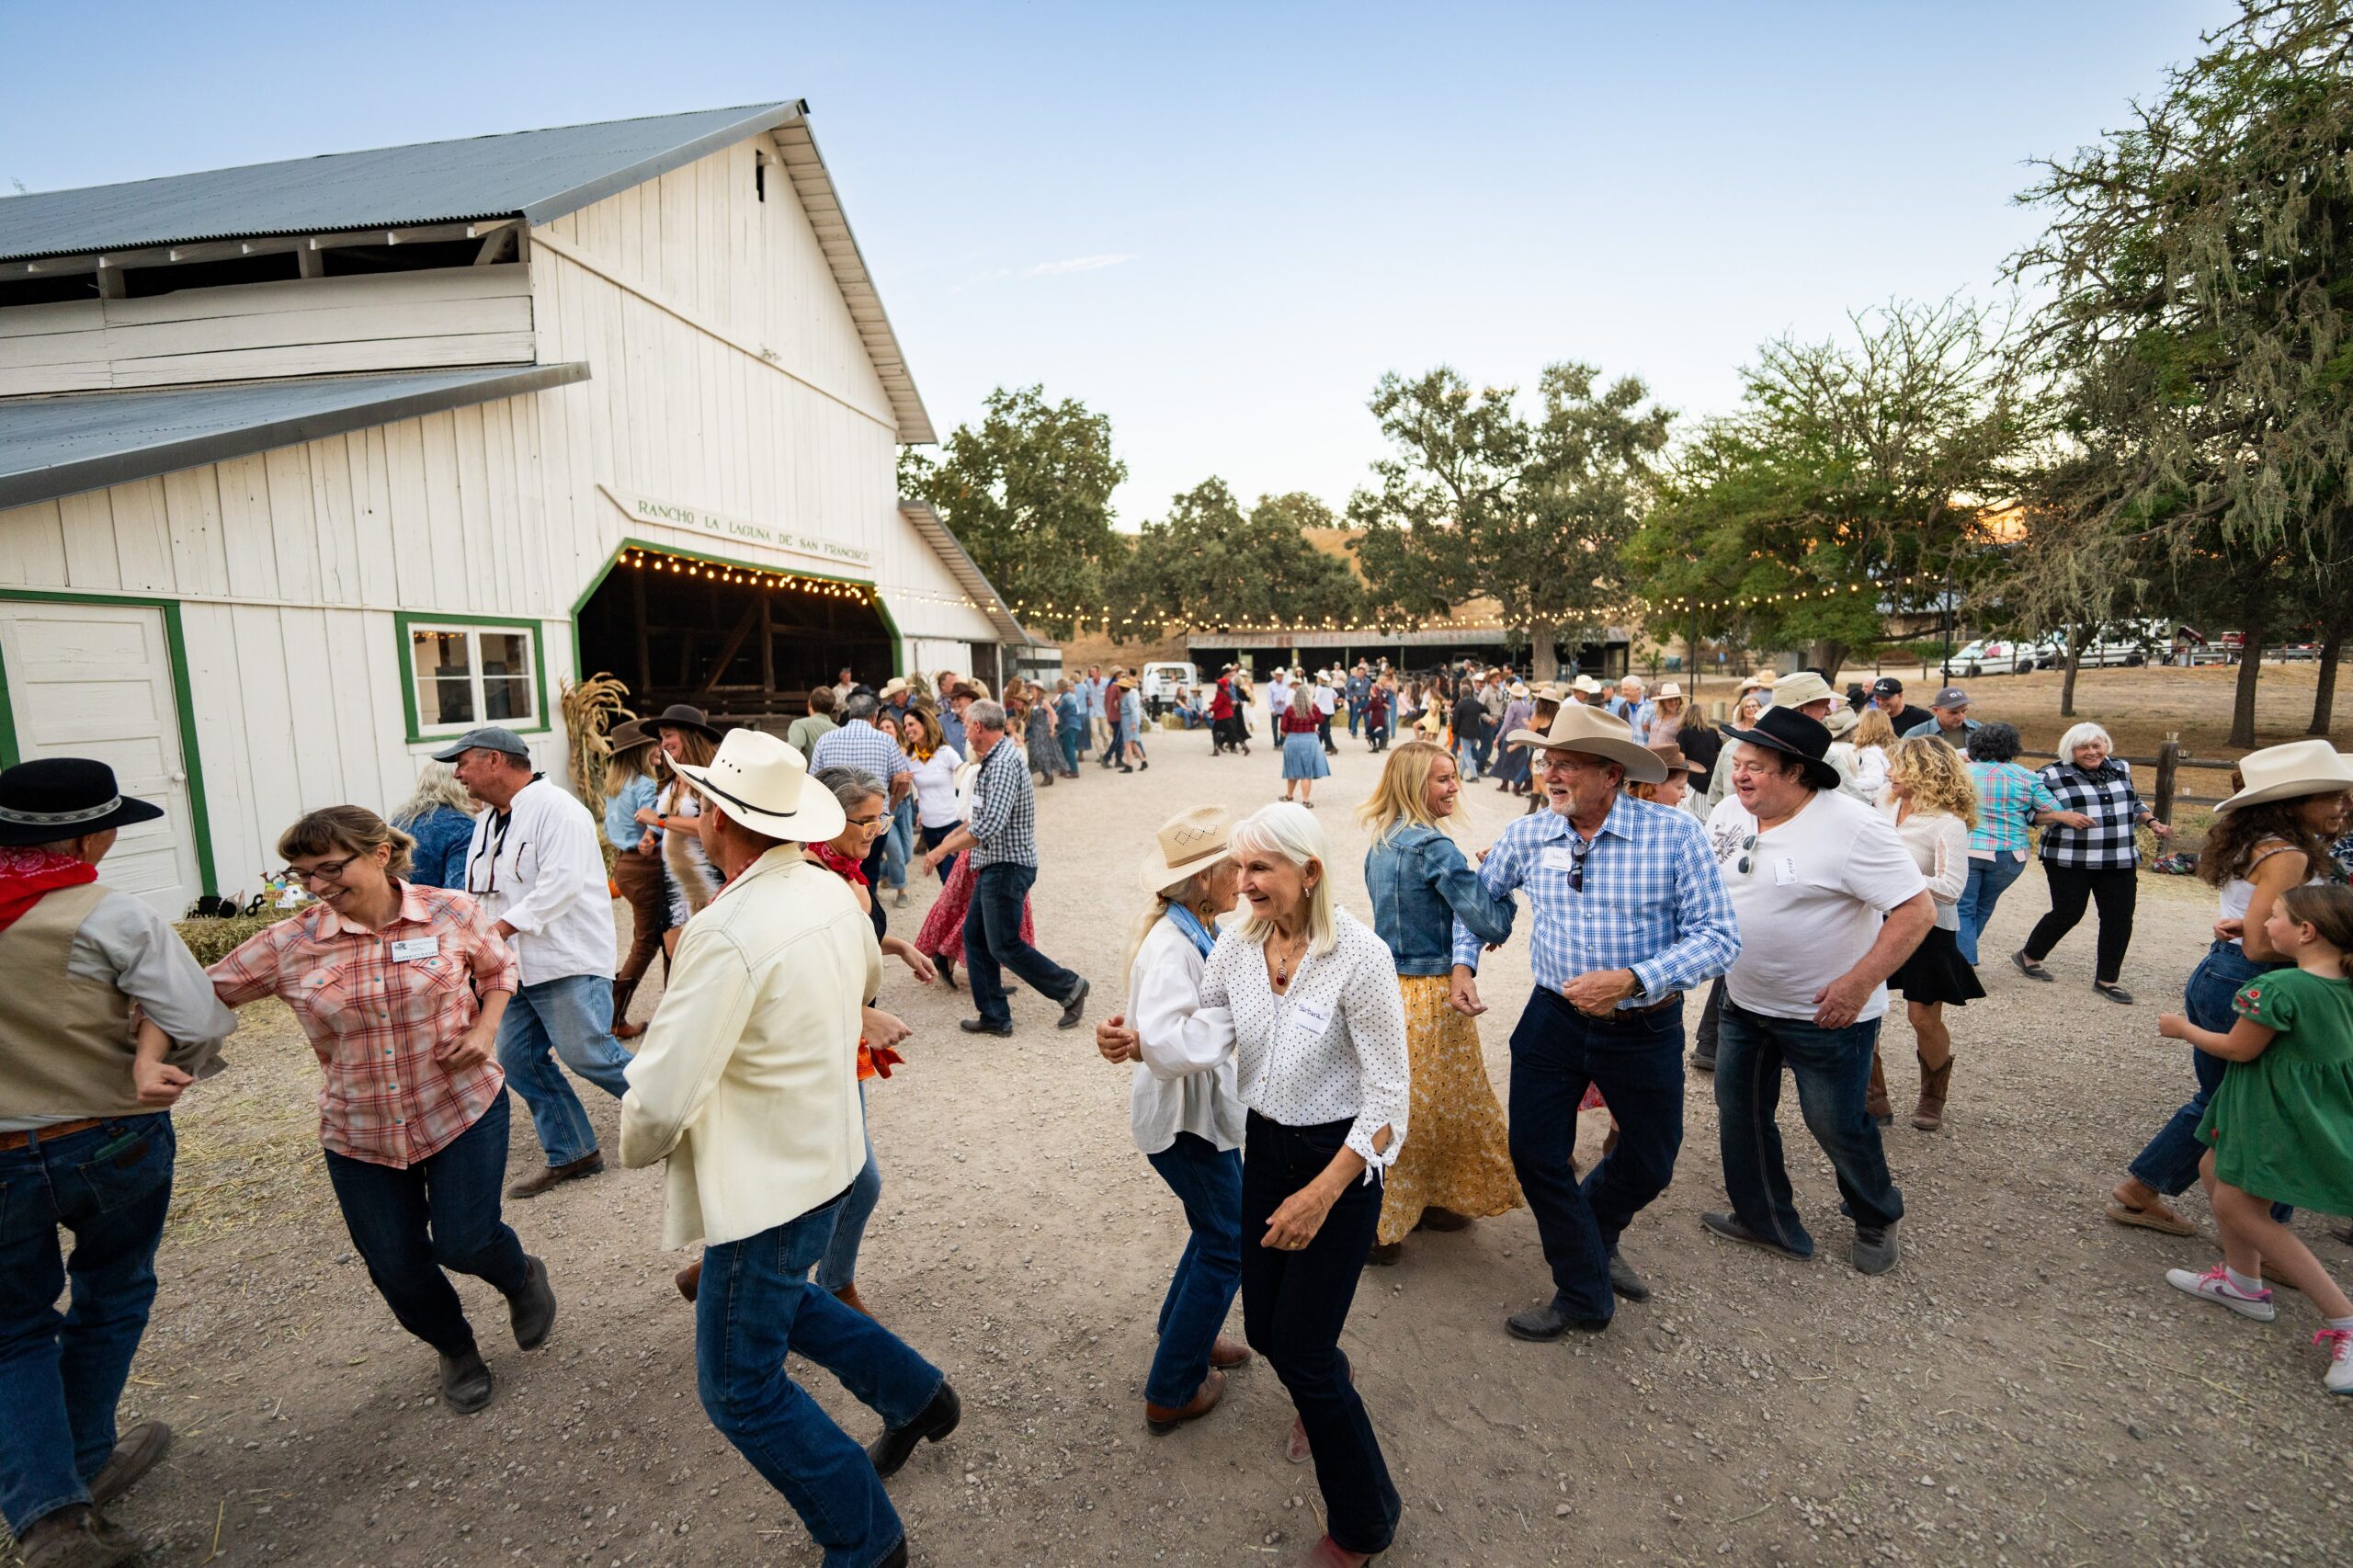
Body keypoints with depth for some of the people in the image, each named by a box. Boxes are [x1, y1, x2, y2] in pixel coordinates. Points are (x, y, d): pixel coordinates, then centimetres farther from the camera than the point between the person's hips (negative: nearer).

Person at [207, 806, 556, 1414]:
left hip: (463, 1108, -2)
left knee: (465, 1244, -2)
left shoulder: (453, 913, -12)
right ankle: (456, 1350, 43)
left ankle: (521, 1277, 36)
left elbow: (500, 967, 5)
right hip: (360, 1134, 3)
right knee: (397, 1269, 11)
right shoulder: (287, 946, -10)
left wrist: (485, 1028, -10)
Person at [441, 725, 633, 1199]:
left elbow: (562, 882, -24)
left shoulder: (554, 808, -14)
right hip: (519, 966, 10)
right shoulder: (488, 822, 16)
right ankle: (570, 1155, 21)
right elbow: (482, 891, 21)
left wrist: (502, 928, -24)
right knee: (518, 1059, 9)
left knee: (588, 1054, -7)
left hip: (569, 962, -10)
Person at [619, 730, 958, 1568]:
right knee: (775, 1298, 32)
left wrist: (636, 1143, -5)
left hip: (767, 1182, -8)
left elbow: (661, 1098, -28)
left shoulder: (726, 935, -30)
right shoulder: (832, 892, -5)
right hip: (825, 1147, 8)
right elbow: (865, 977, 17)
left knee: (740, 1386, 12)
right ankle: (915, 1394, 41)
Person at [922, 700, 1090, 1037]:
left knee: (1004, 944, -2)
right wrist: (954, 836, 19)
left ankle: (1070, 988, 13)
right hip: (993, 866, 10)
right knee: (975, 936, 11)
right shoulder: (991, 762, 12)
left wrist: (943, 849, -22)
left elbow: (990, 825, -29)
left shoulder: (1005, 763, -21)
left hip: (1008, 867, -10)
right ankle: (994, 1017, 18)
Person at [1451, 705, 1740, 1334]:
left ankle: (1594, 1235, 50)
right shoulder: (1527, 835, -6)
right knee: (1536, 1154, 3)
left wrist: (1631, 980, -29)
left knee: (1649, 1165, 16)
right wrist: (1463, 962, 1)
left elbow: (1718, 936, -18)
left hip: (1644, 1028, -1)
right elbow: (1480, 895, 12)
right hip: (1553, 1017, 2)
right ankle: (1585, 1295, 26)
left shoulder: (1673, 833, -17)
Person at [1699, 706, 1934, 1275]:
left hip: (1826, 1013, -6)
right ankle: (1765, 1221, 35)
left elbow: (1917, 910, -21)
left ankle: (1877, 1221, 40)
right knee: (1739, 1114, 14)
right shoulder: (1729, 811, -3)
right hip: (1744, 1003, 6)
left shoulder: (1851, 826, -22)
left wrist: (1859, 983, -25)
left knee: (1837, 1125, 10)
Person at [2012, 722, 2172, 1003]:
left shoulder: (2121, 769, 11)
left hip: (2119, 861, 6)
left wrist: (2152, 822, 9)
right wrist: (2064, 816, -24)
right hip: (2069, 861, -5)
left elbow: (2134, 803, 24)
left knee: (2119, 919, 3)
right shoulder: (2054, 776, -8)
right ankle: (2028, 956, 21)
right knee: (2067, 913, -1)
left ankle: (2107, 979, 14)